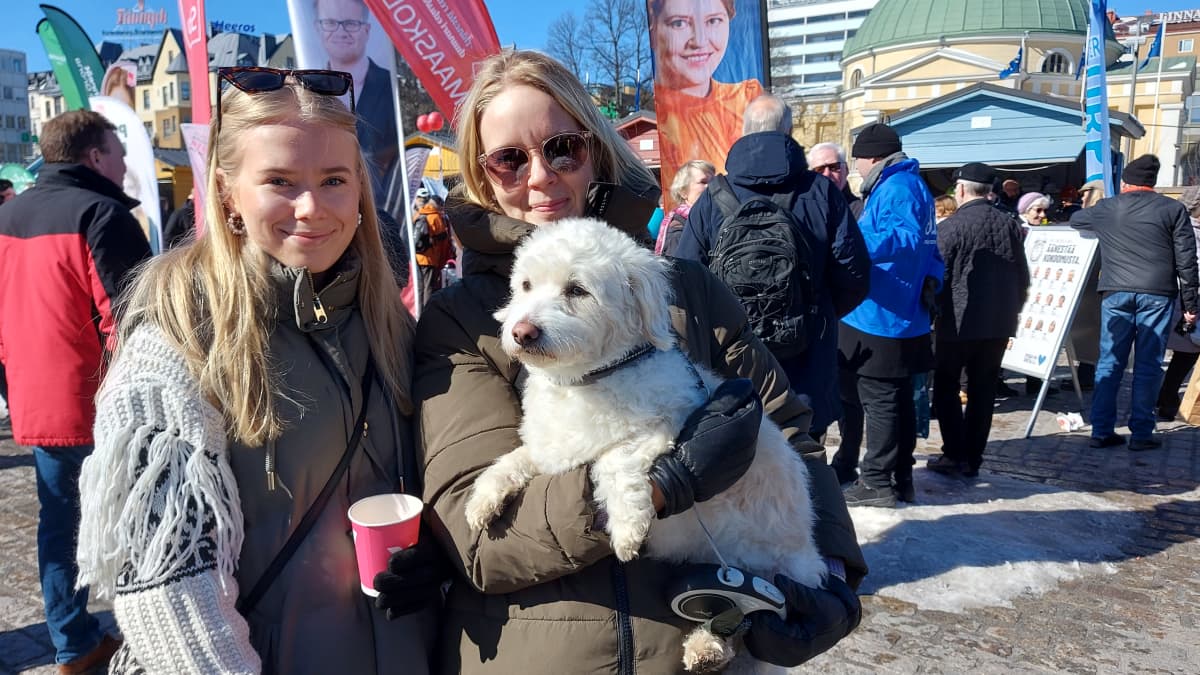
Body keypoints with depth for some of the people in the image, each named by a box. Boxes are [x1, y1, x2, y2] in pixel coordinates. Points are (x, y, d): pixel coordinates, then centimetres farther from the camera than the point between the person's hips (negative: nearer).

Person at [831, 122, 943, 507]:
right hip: (907, 319, 10)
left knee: (878, 402, -3)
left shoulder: (896, 188, -13)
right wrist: (929, 284, 21)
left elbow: (906, 239, -30)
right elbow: (929, 248, 23)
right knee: (898, 400, 15)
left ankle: (878, 482, 6)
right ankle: (901, 479, 24)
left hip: (881, 319, -10)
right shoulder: (913, 185, 19)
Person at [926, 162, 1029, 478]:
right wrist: (1011, 311, 20)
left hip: (958, 322, -5)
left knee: (946, 388, 8)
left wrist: (932, 312, 3)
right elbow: (1023, 277, 9)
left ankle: (955, 455, 4)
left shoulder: (950, 227, -13)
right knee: (983, 392, 11)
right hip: (999, 323, 5)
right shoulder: (1009, 224, 4)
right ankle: (973, 458, 15)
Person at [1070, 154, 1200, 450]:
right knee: (1148, 365, 3)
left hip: (1116, 293, 2)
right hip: (1157, 294, -1)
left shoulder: (1105, 209, 9)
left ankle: (1101, 430, 8)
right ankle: (1141, 433, 6)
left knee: (1110, 361, 7)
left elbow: (1073, 220, 31)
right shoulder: (1173, 209, 5)